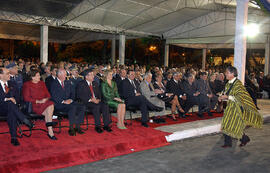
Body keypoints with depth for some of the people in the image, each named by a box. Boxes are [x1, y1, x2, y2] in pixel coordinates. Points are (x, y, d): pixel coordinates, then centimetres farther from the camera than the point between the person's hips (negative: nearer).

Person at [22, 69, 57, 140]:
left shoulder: (42, 83, 19)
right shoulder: (27, 84, 4)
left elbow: (48, 94, 17)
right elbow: (26, 98, -5)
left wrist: (46, 99, -7)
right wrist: (38, 101, -15)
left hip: (45, 103, 5)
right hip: (34, 105, -4)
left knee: (51, 104, -32)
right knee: (49, 112, -32)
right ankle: (50, 131, -27)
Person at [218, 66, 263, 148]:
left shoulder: (237, 83, -17)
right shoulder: (228, 84, 7)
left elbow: (239, 97, -22)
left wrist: (227, 97, -25)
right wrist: (222, 97, -1)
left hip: (237, 108, -8)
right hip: (230, 108, 8)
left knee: (235, 126, 0)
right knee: (226, 125, 6)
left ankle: (245, 138, 24)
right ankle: (228, 143, 16)